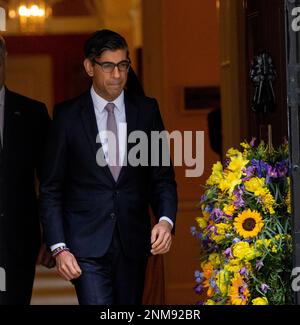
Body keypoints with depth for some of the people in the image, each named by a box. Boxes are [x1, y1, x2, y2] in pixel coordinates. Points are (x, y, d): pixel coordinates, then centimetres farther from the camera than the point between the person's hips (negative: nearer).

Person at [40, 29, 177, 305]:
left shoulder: (146, 110, 5)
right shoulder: (67, 115, -1)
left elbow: (162, 177, 7)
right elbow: (51, 189, 1)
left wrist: (166, 220, -12)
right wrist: (59, 248, -9)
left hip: (133, 242, 3)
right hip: (86, 245, -3)